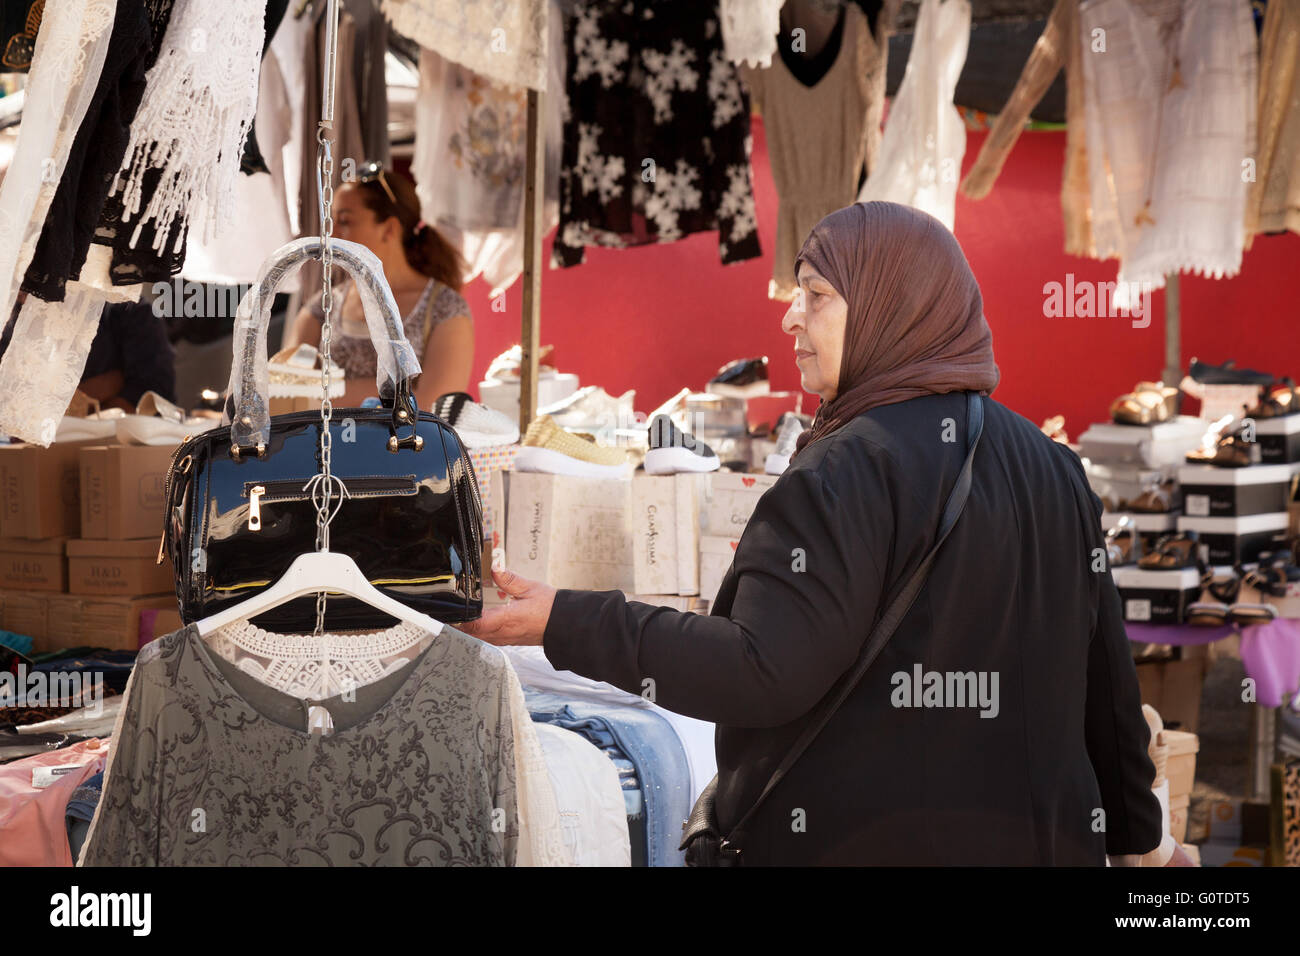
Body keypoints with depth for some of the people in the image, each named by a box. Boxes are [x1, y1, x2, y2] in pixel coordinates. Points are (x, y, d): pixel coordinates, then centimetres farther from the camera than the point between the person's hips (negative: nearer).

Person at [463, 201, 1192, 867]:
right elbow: (1104, 675, 10)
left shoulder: (850, 471, -16)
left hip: (865, 839, -7)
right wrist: (1136, 834, 23)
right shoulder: (1051, 469, 7)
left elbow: (764, 674, -23)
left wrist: (568, 626, -19)